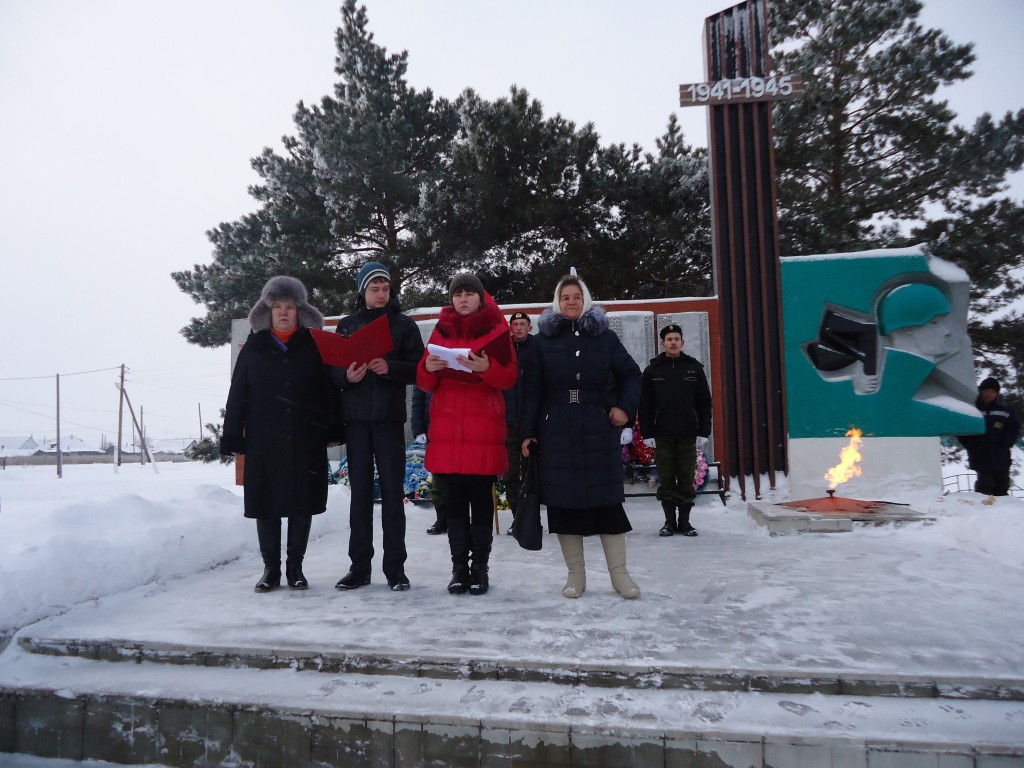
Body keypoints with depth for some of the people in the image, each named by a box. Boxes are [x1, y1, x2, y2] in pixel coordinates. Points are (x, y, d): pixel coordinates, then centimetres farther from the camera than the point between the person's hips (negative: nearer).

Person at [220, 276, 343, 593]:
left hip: (305, 441, 0)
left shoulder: (314, 346, 5)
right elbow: (237, 394, 5)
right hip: (264, 441, 1)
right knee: (266, 505, 5)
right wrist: (233, 436, -1)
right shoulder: (254, 347, 7)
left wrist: (334, 430, -3)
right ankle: (270, 569, 18)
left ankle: (295, 568, 19)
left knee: (302, 504, 5)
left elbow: (330, 390, 3)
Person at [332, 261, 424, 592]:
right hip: (356, 418, 2)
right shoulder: (346, 325, 12)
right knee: (360, 492, 5)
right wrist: (347, 376, -13)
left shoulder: (404, 325, 7)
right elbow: (332, 370, 9)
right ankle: (359, 566, 13)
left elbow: (418, 368, 1)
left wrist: (390, 367, -17)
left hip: (390, 418, -2)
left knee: (392, 491, -1)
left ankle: (395, 568, 6)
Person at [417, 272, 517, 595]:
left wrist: (487, 367, -21)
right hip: (447, 427, 3)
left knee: (481, 498, 0)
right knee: (455, 499, 4)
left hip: (484, 427, -2)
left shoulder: (497, 327, 6)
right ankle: (459, 567, 12)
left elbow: (510, 377, -2)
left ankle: (480, 567, 10)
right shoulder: (441, 329, 14)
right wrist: (428, 368, -10)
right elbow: (426, 384, 12)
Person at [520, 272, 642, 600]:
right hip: (556, 432, 0)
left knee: (607, 497, 1)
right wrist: (527, 432, -3)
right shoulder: (542, 340, 7)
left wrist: (625, 407, -2)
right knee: (563, 500, 2)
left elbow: (631, 374, 13)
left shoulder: (605, 337, 8)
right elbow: (531, 390, 3)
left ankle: (619, 573, 12)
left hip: (599, 431, 0)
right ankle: (575, 574, 15)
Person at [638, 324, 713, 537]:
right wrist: (647, 433, -3)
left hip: (688, 434, 0)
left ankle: (684, 521, 14)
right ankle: (670, 521, 12)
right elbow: (645, 405, 4)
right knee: (666, 480, 3)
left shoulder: (694, 368, 7)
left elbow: (704, 402, 6)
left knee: (687, 480, 4)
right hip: (662, 435, 0)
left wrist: (704, 431, 0)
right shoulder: (652, 370, 5)